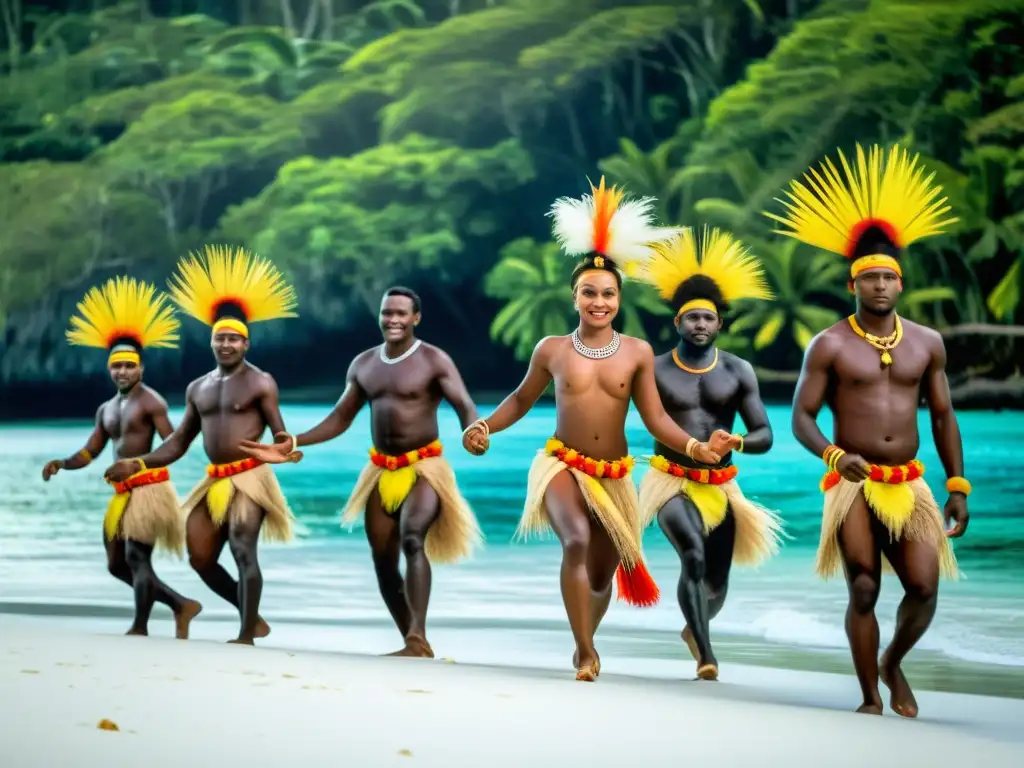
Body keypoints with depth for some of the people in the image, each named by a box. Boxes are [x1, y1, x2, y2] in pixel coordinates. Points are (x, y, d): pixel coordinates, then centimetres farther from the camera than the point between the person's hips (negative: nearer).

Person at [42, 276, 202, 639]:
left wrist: (138, 464, -30)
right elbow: (89, 453, 17)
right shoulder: (106, 410, 17)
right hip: (123, 492, 9)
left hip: (149, 487, -9)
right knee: (118, 565, 11)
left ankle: (140, 627, -4)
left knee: (137, 557, -11)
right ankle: (181, 605, 17)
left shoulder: (151, 402, -9)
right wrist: (61, 464, -1)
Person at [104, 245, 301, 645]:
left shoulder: (261, 383, -4)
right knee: (201, 558, 6)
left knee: (243, 551, -18)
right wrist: (138, 463, 9)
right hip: (214, 482, 7)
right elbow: (178, 443, 19)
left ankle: (247, 634, -17)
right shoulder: (198, 388, 15)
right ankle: (251, 614, 22)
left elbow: (280, 435, -8)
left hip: (248, 477, -7)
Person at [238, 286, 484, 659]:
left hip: (424, 467, -6)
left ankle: (418, 637, -34)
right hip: (382, 471, 7)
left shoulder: (434, 361, -8)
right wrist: (291, 445, 6)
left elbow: (465, 406, -19)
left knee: (412, 540, -29)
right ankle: (415, 643, 15)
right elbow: (340, 418, 15)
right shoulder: (363, 364, 9)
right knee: (383, 560, 4)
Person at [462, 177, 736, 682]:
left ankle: (585, 642, 43)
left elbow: (655, 419, -3)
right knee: (576, 542, -31)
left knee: (603, 574, 13)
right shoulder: (552, 350, -1)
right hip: (562, 465, -2)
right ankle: (586, 652, -25)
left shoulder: (637, 353, -2)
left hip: (614, 476, 2)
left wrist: (696, 448, -18)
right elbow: (522, 399, 12)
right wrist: (484, 428, -3)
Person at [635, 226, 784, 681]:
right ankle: (706, 655, -30)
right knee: (693, 555, -31)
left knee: (716, 587, 10)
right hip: (672, 484, -3)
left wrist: (736, 442, -22)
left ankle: (694, 629, 46)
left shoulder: (738, 372, 1)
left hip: (721, 488, 3)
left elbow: (765, 436, -1)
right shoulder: (655, 371, -4)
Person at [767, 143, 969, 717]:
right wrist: (833, 455, -23)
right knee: (864, 591, -5)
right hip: (854, 486, -2)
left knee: (925, 589, -8)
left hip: (910, 486, 3)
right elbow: (802, 418, -3)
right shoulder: (830, 346, -2)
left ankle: (894, 664, 21)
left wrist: (958, 487, 7)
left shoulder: (927, 343, 7)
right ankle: (871, 697, 10)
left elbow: (944, 416, 12)